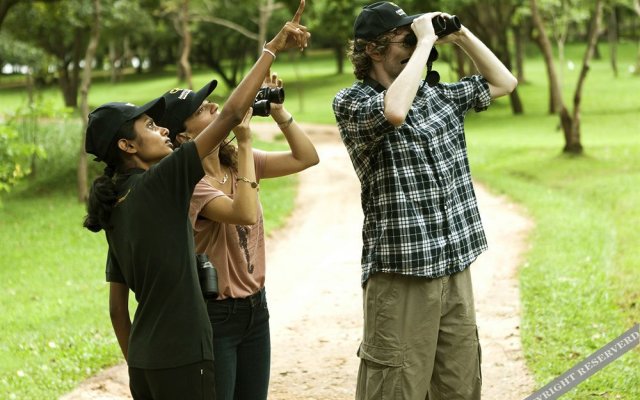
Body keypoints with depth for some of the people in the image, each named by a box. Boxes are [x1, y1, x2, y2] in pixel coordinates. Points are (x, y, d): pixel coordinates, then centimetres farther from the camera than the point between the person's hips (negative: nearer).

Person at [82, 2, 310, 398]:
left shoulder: (116, 208, 11)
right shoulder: (159, 184, -13)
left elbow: (117, 307, 14)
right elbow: (230, 115, -17)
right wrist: (272, 48, -11)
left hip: (145, 361, 8)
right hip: (180, 361, -8)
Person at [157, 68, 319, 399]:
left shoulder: (238, 162, 3)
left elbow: (306, 158, 3)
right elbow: (245, 213, -32)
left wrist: (278, 111, -8)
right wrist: (244, 144, -26)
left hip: (255, 307, 7)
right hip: (214, 314, -7)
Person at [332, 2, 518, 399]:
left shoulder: (437, 93, 12)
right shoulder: (350, 101, -7)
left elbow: (503, 82, 24)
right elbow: (395, 111, -29)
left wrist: (461, 35, 11)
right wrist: (425, 42, -18)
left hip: (455, 269, 6)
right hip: (401, 276, -6)